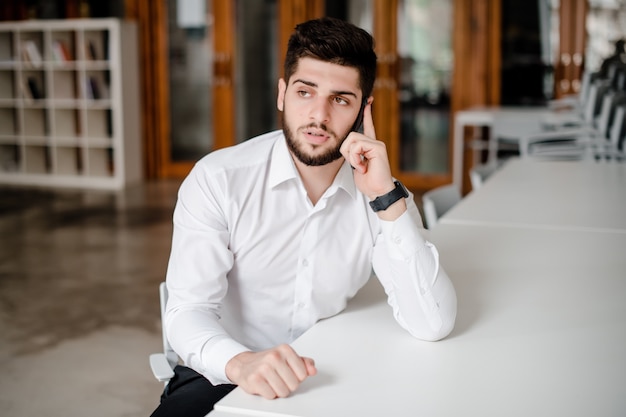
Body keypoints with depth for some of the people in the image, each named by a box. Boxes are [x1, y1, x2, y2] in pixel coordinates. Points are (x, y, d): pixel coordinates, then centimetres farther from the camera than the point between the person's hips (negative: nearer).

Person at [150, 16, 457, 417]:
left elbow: (434, 324, -14)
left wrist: (387, 197, -22)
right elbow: (188, 311, -17)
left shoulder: (380, 193, -5)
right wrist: (240, 363, -39)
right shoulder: (218, 179, -12)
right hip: (222, 377, -2)